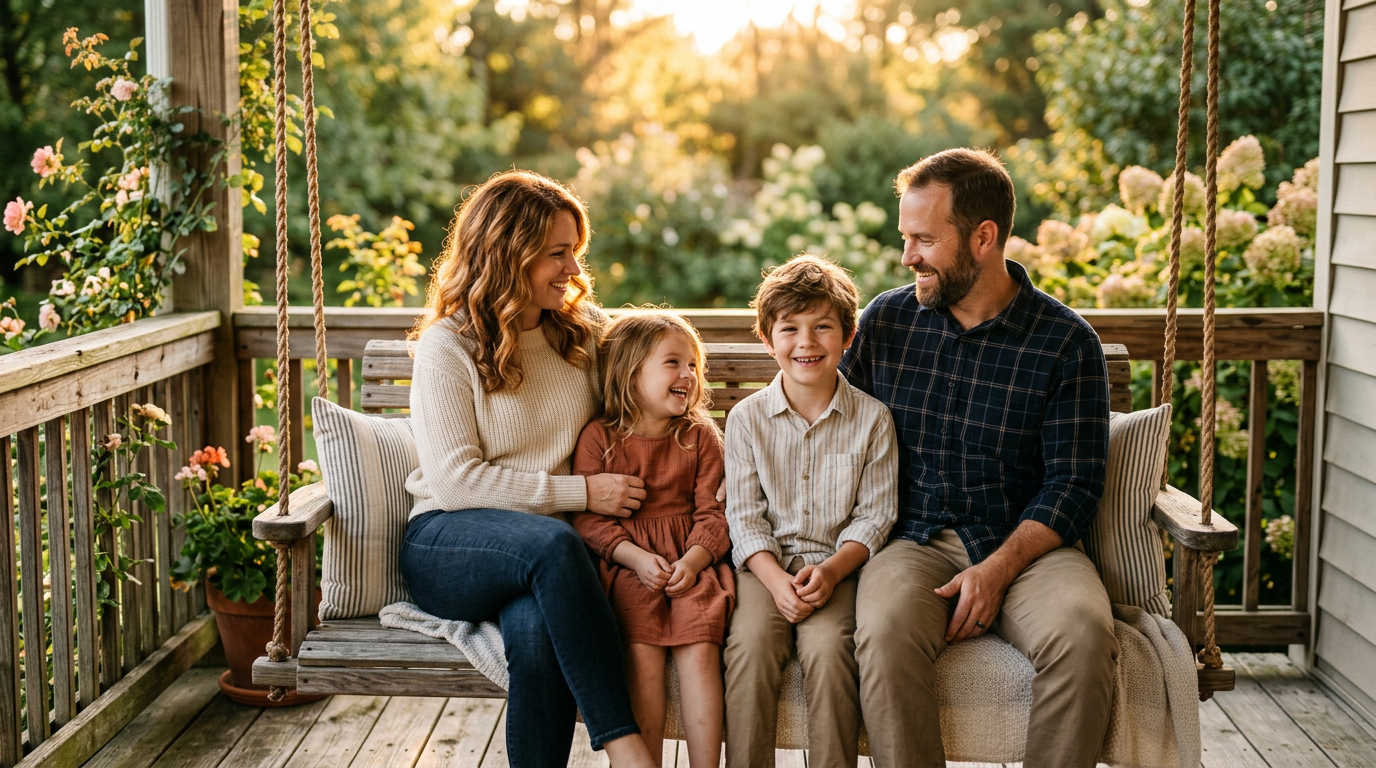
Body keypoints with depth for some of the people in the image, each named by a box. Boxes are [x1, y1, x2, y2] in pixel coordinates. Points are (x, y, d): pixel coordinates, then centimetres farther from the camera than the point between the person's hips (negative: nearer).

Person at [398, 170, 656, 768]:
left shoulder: (580, 332, 13)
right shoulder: (446, 348, -3)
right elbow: (455, 482, -10)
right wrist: (581, 493, -12)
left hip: (552, 549, 3)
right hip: (447, 545, -3)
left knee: (537, 630, -34)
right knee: (550, 542, -37)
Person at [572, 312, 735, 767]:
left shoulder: (700, 436, 10)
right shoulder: (599, 437, 4)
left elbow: (712, 511, 5)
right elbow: (587, 517, -1)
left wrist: (693, 560, -14)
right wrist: (637, 558, -14)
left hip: (690, 561, 1)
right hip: (626, 562, -1)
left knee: (699, 647, -23)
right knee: (642, 649, -26)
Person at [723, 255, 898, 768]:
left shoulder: (872, 418, 2)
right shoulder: (747, 418, 4)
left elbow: (875, 514, 2)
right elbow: (744, 513, 2)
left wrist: (830, 571, -15)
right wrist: (775, 578, -15)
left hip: (837, 565, -1)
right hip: (765, 563, 1)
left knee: (827, 647, -28)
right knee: (750, 644, -26)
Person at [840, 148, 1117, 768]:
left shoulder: (1067, 342, 0)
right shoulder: (885, 320, 9)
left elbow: (1073, 486, -3)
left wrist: (997, 569, -16)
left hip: (1025, 546, -1)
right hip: (914, 542, 1)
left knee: (1082, 631, -32)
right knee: (886, 630, -33)